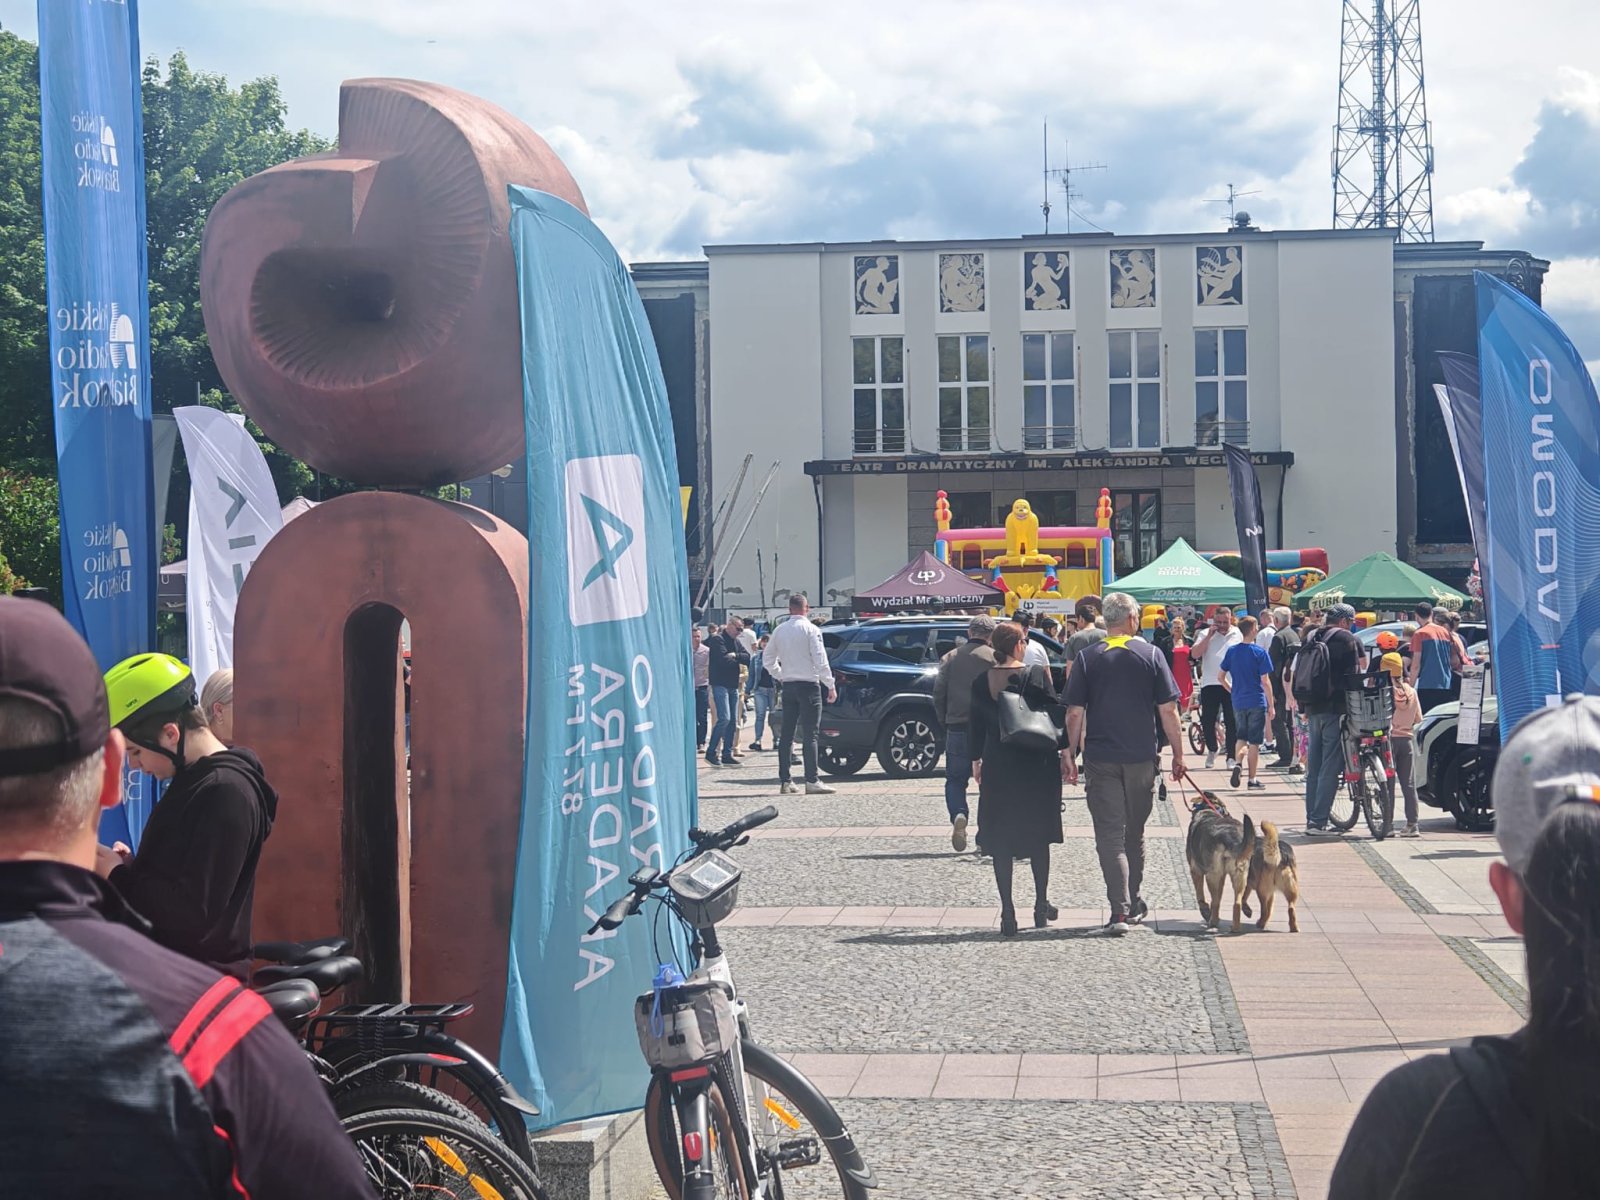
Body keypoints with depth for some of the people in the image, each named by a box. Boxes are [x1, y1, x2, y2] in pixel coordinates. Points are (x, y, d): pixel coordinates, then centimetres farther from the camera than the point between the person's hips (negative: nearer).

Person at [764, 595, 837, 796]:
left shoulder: (779, 631, 9)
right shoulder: (810, 629, -8)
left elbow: (767, 660, 15)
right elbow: (820, 660, -13)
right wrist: (830, 685, -9)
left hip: (788, 686, 5)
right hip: (808, 685, -5)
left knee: (786, 734, 8)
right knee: (810, 734, -7)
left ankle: (784, 781, 9)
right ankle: (812, 781, -11)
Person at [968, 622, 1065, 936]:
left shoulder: (981, 682, 0)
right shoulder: (1036, 676, -9)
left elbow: (975, 726, 6)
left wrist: (976, 762, 16)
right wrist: (1062, 754, 3)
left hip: (997, 768, 2)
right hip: (1036, 766, -2)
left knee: (1000, 839, 5)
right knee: (1038, 834, 13)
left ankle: (1008, 913, 1)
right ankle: (1041, 906, 18)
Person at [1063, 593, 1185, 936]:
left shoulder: (1087, 658, -1)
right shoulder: (1150, 655, -1)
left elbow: (1075, 713, -3)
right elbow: (1168, 710, -2)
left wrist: (1071, 754, 6)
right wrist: (1177, 753, 6)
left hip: (1100, 759, -1)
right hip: (1142, 758, 1)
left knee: (1109, 836, -1)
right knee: (1134, 833, 17)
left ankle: (1120, 910, -13)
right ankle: (1133, 904, 29)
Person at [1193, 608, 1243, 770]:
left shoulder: (1239, 635, 6)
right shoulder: (1206, 634, 6)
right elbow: (1195, 653, -6)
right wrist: (1209, 636, -11)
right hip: (1210, 684, 1)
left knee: (1232, 722, 1)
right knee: (1207, 721, 4)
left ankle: (1231, 757, 8)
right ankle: (1212, 750, 27)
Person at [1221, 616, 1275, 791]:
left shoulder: (1232, 651, 2)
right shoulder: (1260, 652, -10)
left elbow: (1221, 676, 5)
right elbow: (1265, 681, -10)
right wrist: (1271, 705, -5)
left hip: (1238, 702, 4)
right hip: (1257, 702, -4)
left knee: (1241, 737, 18)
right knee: (1254, 742, 4)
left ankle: (1237, 763, -7)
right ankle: (1252, 780, 8)